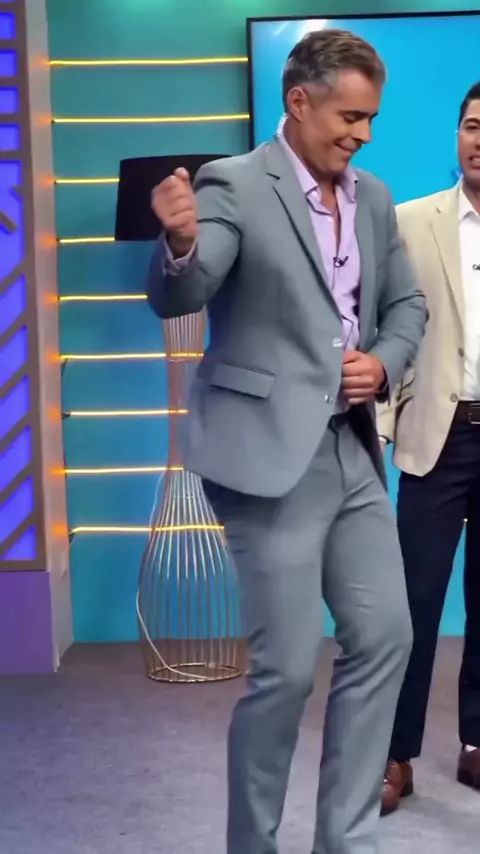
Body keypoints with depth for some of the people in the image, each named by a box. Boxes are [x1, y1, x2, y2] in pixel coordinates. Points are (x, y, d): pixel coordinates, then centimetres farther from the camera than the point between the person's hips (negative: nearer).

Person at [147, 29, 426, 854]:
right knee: (287, 666, -4)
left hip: (352, 449, 7)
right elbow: (176, 297, -21)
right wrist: (180, 244, -44)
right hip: (273, 453, -7)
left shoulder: (373, 197, 11)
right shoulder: (234, 184, -9)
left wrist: (385, 363, -3)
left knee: (384, 639, 9)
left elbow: (406, 304, 18)